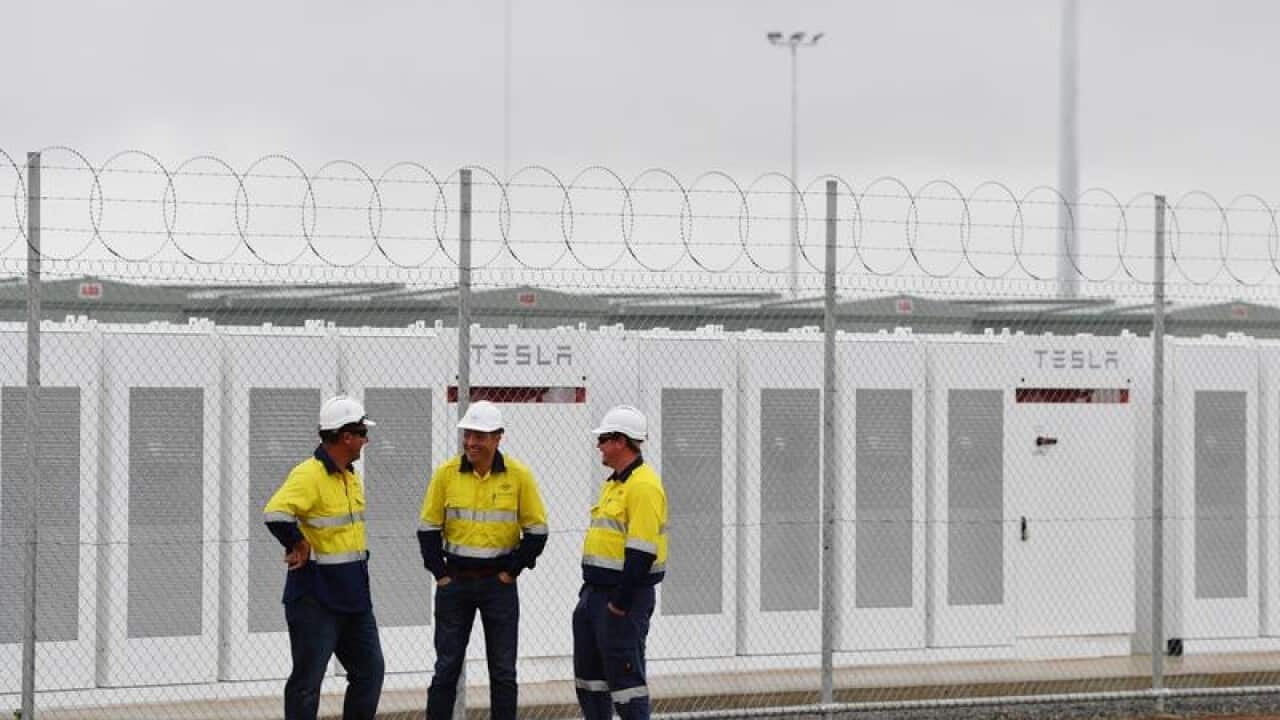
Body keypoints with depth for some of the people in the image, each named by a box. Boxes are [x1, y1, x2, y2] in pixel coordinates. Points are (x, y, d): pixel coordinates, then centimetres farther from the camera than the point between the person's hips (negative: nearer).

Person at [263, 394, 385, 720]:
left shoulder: (351, 477, 12)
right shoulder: (309, 474, -18)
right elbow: (276, 513, -33)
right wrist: (299, 545, -19)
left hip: (353, 595, 9)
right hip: (316, 597, -9)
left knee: (370, 671, 13)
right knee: (307, 681, -2)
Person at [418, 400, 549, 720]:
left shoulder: (519, 475, -5)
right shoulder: (446, 474, -2)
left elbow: (536, 531, 0)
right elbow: (428, 529, 4)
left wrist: (512, 571, -4)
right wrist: (440, 572, -2)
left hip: (499, 583, -1)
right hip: (455, 582, 1)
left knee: (503, 670, 5)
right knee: (446, 667, 5)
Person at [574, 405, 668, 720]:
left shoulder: (643, 485, -17)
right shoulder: (614, 484, 17)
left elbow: (641, 551, -22)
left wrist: (620, 602, -23)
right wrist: (589, 589, 19)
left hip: (624, 596, -11)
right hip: (595, 592, 11)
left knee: (624, 674, -7)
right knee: (589, 670, 15)